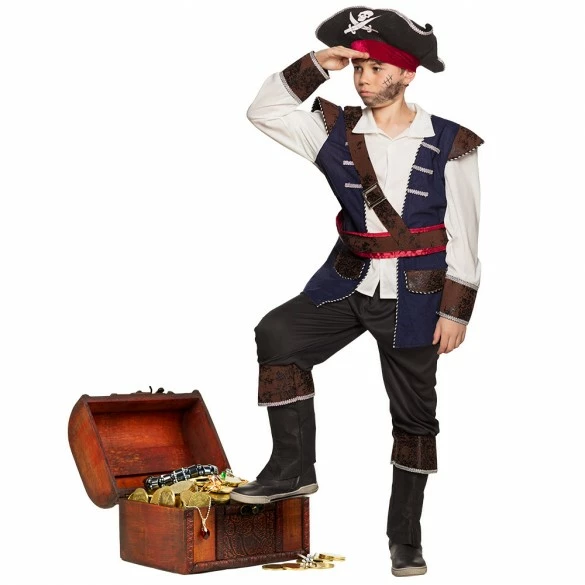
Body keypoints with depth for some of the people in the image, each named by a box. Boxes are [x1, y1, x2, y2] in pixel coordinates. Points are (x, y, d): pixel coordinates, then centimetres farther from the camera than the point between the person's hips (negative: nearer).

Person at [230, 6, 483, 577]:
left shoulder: (449, 145, -6)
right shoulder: (336, 131, 2)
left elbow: (463, 236, -5)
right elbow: (263, 112, 2)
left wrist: (455, 311, -9)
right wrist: (314, 66, -8)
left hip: (414, 295, -2)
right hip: (348, 281, 3)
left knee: (413, 413, 6)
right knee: (278, 334, -20)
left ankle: (405, 536, 20)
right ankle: (293, 467, -8)